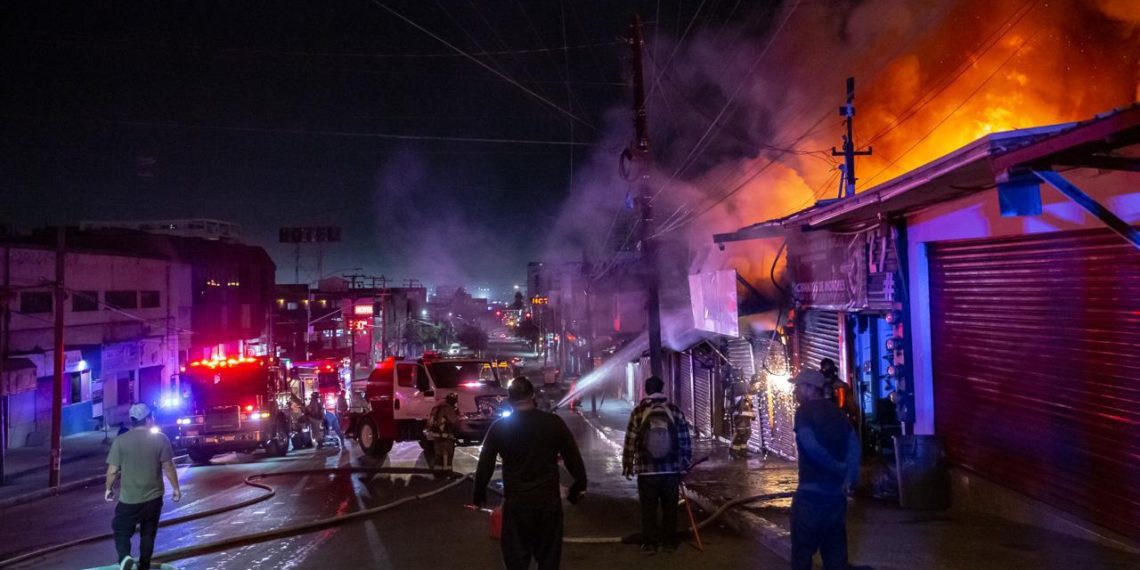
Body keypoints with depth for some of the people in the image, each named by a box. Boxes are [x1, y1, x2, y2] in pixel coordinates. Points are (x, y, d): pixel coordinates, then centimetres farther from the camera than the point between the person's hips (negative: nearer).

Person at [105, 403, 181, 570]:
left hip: (128, 498, -1)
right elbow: (168, 467, -6)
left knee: (121, 531, 11)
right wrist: (176, 488, 4)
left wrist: (108, 489, 12)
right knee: (148, 533, 16)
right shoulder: (160, 439, -6)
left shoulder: (120, 440, -6)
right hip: (153, 496, 1)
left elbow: (112, 470, -5)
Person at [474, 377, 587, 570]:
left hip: (515, 503, 0)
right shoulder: (554, 423, -5)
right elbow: (573, 459, -1)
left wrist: (479, 494, 16)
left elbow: (485, 465, 2)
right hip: (549, 501, 0)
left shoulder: (499, 427, -3)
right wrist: (579, 485, 15)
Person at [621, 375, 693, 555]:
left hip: (646, 470, -1)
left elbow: (630, 441, -5)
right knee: (669, 508, 13)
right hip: (671, 470, 2)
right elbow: (685, 441, 1)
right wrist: (685, 464, 10)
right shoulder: (675, 411, 0)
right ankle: (669, 542, 18)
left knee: (648, 509, 8)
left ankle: (649, 544, 11)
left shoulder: (638, 411, -5)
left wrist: (627, 465, 4)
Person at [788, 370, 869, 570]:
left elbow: (811, 446, -21)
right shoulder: (836, 411, 12)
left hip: (812, 492, -7)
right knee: (835, 550, 14)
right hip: (837, 492, 7)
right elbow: (853, 442, 3)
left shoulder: (805, 411, -9)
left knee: (802, 550, 3)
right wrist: (850, 479, -4)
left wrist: (841, 470, -10)